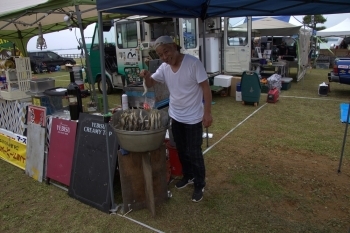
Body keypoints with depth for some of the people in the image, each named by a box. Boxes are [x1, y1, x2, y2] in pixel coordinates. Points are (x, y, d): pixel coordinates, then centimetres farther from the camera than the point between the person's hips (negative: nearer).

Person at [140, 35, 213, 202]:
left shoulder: (193, 63, -19)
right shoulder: (164, 68, -2)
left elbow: (206, 88, -17)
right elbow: (150, 84, 6)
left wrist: (207, 113, -20)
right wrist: (146, 76, -18)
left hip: (193, 118, -6)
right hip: (175, 117, 6)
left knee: (194, 152, 5)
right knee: (181, 150, 19)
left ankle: (200, 184, 24)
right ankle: (188, 176, 41)